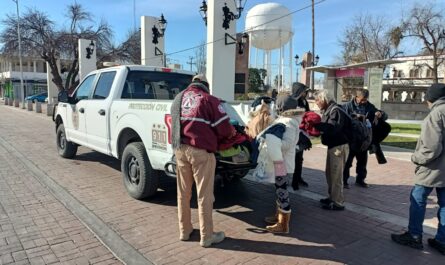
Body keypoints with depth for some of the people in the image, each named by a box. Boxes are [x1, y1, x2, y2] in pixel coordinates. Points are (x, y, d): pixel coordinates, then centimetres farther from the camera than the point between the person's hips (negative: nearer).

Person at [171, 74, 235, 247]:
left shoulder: (178, 98, 14)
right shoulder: (208, 99, -5)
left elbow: (175, 124, 17)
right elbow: (223, 128, -7)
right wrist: (232, 132, 13)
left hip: (180, 149, 6)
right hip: (201, 151, -6)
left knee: (183, 193, 17)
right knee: (204, 195, 5)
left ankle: (184, 231, 31)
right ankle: (207, 237, 16)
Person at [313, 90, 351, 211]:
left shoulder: (336, 110, -17)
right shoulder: (327, 111, 13)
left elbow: (332, 129, -30)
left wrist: (315, 124, -30)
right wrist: (315, 126, 0)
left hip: (339, 146, -9)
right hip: (332, 146, 10)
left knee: (336, 175, -5)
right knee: (330, 173, 16)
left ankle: (338, 203, 5)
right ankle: (332, 197, 29)